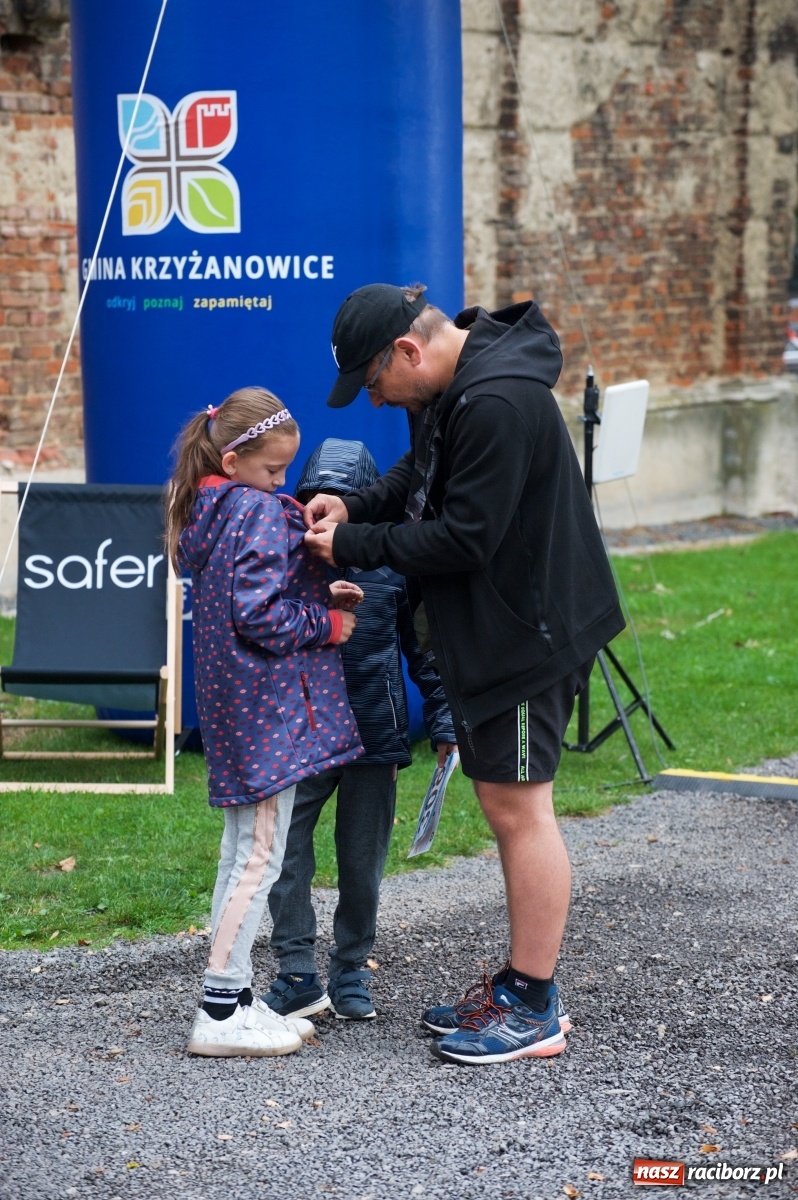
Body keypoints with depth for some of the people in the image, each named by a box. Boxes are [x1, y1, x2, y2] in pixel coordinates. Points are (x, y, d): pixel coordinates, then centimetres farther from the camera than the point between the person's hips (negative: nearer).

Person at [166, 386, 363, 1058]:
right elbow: (260, 616, -23)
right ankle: (222, 1014, -4)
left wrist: (317, 597, 11)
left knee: (241, 851, 14)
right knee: (261, 856, -6)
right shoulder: (261, 511, -16)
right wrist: (328, 624, -9)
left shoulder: (206, 511, 13)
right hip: (269, 710, -10)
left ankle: (234, 999, 19)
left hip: (232, 707, 10)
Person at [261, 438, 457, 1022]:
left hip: (373, 734, -1)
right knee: (283, 849, -6)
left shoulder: (394, 565, -3)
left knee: (362, 861, 9)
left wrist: (445, 725, 1)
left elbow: (425, 650, 4)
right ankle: (299, 976, 3)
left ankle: (351, 971, 24)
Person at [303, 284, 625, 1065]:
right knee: (503, 804, 15)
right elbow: (421, 473, 22)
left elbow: (463, 539, -24)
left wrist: (355, 547, -14)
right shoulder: (447, 386, 7)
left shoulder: (498, 406, -26)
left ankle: (535, 1010, 6)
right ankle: (518, 985, 26)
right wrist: (355, 507, 3)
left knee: (518, 809, -4)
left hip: (526, 633, -10)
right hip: (484, 628, 10)